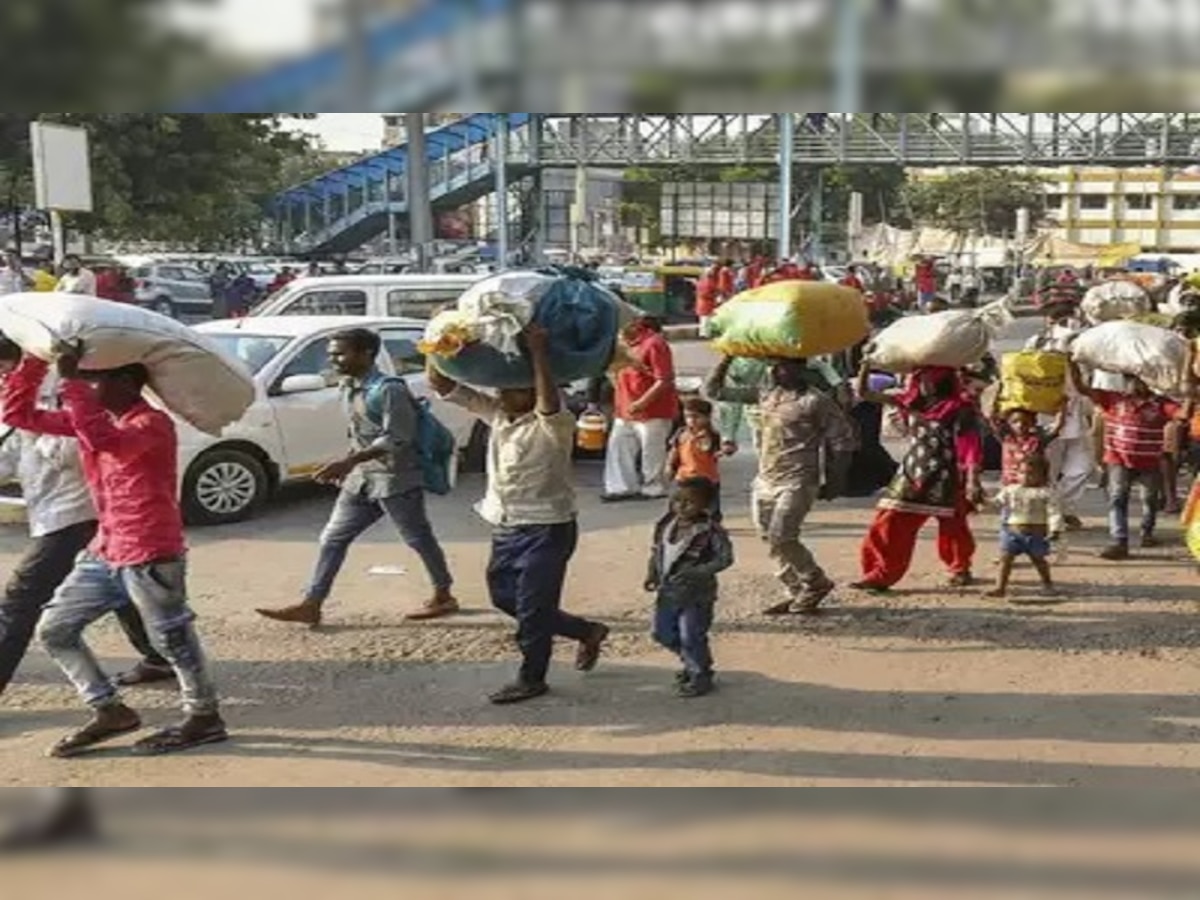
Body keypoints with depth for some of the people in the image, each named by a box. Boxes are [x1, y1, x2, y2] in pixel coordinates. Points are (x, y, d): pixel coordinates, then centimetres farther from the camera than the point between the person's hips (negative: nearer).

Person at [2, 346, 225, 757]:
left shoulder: (153, 424, -17)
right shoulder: (92, 417, 9)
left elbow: (105, 441, -39)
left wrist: (71, 380, -34)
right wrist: (34, 361, -1)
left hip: (151, 556, -9)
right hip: (105, 554, 9)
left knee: (172, 638, 3)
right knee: (53, 630, 12)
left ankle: (204, 717, 20)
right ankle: (109, 711, 20)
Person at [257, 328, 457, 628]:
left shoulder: (388, 389, -19)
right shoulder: (348, 388, 9)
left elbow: (396, 438, -24)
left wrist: (348, 462, -28)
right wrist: (349, 463, 9)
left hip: (395, 477, -9)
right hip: (362, 477, 9)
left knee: (418, 538, 5)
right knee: (333, 538, 5)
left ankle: (444, 597, 21)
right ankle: (311, 605, 7)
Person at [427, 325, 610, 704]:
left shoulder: (554, 426, -18)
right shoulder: (496, 413, 2)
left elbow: (550, 403, -44)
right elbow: (442, 384, 1)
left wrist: (538, 351, -41)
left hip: (547, 530, -8)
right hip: (506, 528, 8)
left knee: (533, 607, 0)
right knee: (504, 597, 19)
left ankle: (531, 679, 21)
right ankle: (586, 631, 33)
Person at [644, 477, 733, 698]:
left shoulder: (710, 530, -17)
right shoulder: (667, 525, 1)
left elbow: (725, 558, -18)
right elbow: (657, 551, 13)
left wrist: (696, 572, -27)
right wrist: (652, 573, -3)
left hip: (696, 594, -7)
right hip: (667, 592, 7)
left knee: (691, 637, -3)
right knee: (663, 633, 16)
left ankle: (700, 677, 20)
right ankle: (692, 664, 39)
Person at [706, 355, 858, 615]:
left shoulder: (816, 401, -9)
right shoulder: (764, 393, 8)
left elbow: (842, 442, -5)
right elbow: (715, 391, 13)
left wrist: (834, 483, -4)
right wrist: (727, 359, 3)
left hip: (797, 483, -7)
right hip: (765, 481, 7)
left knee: (781, 539, -13)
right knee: (771, 540, 7)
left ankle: (816, 584, 9)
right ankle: (798, 593, 21)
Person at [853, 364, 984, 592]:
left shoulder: (959, 408, -10)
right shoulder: (912, 401, 5)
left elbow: (970, 447, -14)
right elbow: (864, 393, 7)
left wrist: (972, 481, -22)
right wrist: (867, 365, -5)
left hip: (945, 479, -4)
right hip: (912, 474, 4)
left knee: (953, 527, 9)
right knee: (890, 524, -4)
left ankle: (960, 570, 33)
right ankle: (881, 574, 0)